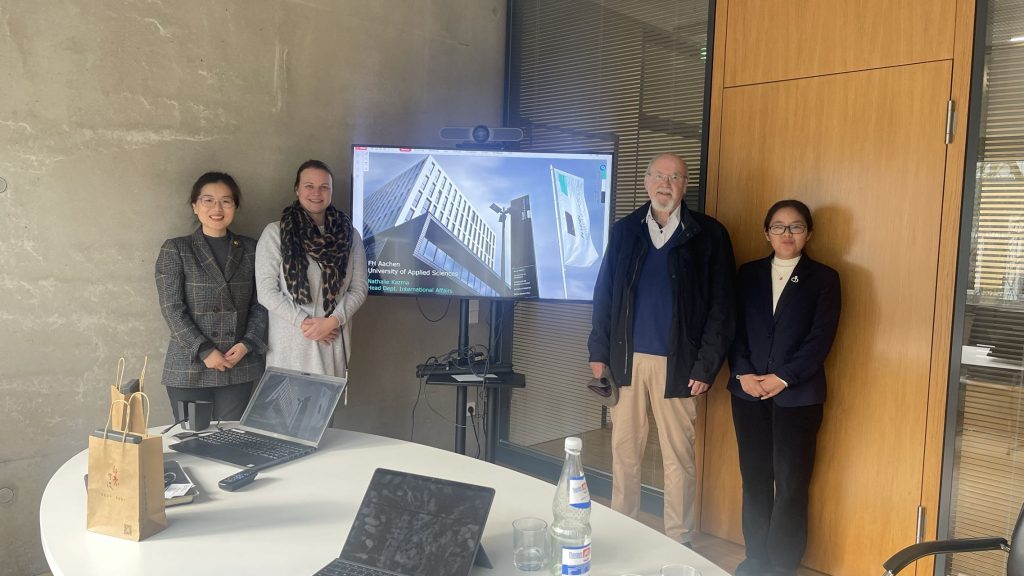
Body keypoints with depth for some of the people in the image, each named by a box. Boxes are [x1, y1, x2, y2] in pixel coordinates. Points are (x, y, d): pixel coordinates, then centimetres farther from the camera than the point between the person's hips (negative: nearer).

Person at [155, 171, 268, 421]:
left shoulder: (250, 249, 8)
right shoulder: (175, 250, 1)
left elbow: (260, 304, 7)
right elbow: (171, 308, -6)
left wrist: (247, 344, -8)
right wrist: (204, 351, -13)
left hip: (239, 368, 2)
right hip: (189, 368, -2)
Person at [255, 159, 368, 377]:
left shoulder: (349, 234, 6)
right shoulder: (275, 233, -2)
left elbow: (359, 288, 3)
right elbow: (266, 291, -5)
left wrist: (332, 321, -11)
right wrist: (304, 322, -12)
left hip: (334, 342, 2)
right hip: (290, 343, -2)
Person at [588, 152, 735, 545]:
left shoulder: (708, 235, -1)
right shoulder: (624, 230, 8)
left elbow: (720, 305, -3)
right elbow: (604, 293, 9)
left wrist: (706, 365, -8)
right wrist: (599, 352, 4)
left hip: (677, 362, -2)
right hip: (627, 358, 3)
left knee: (679, 454, 5)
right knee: (624, 449, 10)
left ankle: (678, 542, 19)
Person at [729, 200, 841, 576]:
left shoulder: (823, 278, 3)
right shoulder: (748, 274, 10)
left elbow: (821, 338, -6)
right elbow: (735, 328, 5)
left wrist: (782, 378, -14)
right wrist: (743, 374, -9)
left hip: (797, 394, -2)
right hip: (748, 391, 3)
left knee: (791, 482, 1)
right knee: (754, 477, 8)